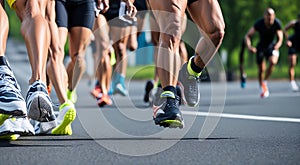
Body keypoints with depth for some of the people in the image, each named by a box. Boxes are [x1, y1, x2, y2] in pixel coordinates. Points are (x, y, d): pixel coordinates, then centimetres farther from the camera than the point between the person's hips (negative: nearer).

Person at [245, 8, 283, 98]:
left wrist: (277, 46, -39)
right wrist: (249, 46, -38)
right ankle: (262, 89, 27)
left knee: (273, 61, -28)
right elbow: (247, 36, -19)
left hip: (272, 46, 0)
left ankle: (265, 82, -7)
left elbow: (280, 39, -16)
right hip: (261, 47, 0)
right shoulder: (259, 23, -23)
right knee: (261, 69, 2)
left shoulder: (277, 23, -20)